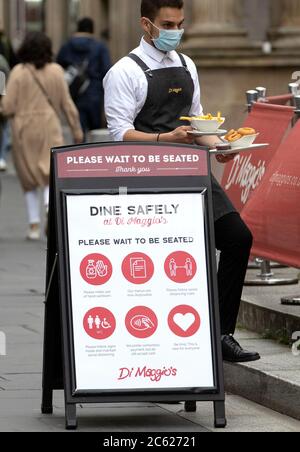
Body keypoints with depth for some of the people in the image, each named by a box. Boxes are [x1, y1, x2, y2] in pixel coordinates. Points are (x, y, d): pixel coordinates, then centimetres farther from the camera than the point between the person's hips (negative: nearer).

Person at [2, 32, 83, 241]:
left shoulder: (18, 72, -7)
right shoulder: (56, 71, -1)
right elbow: (67, 104, 3)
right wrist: (77, 129, 13)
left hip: (24, 130, 0)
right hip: (49, 128, 0)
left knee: (30, 179, 13)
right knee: (51, 173, -2)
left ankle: (34, 225, 11)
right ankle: (51, 205, -33)